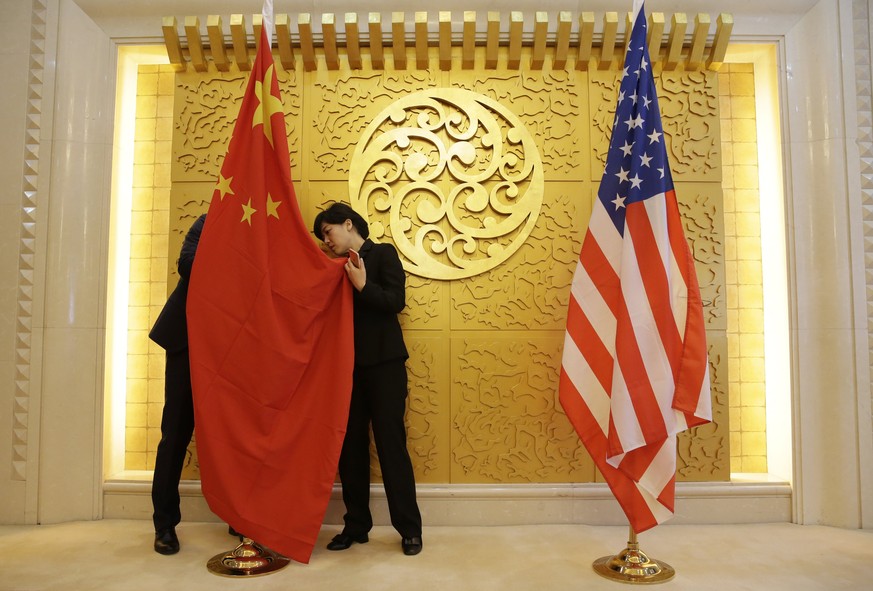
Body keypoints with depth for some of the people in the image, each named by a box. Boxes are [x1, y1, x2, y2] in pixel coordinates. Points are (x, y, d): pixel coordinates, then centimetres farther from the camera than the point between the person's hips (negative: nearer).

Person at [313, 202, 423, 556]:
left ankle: (410, 529, 7)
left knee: (391, 444, -3)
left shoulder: (383, 254, 1)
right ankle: (356, 525, 19)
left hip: (383, 364, -6)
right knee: (350, 446, 7)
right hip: (349, 366, 6)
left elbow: (396, 301, -12)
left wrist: (363, 285, -21)